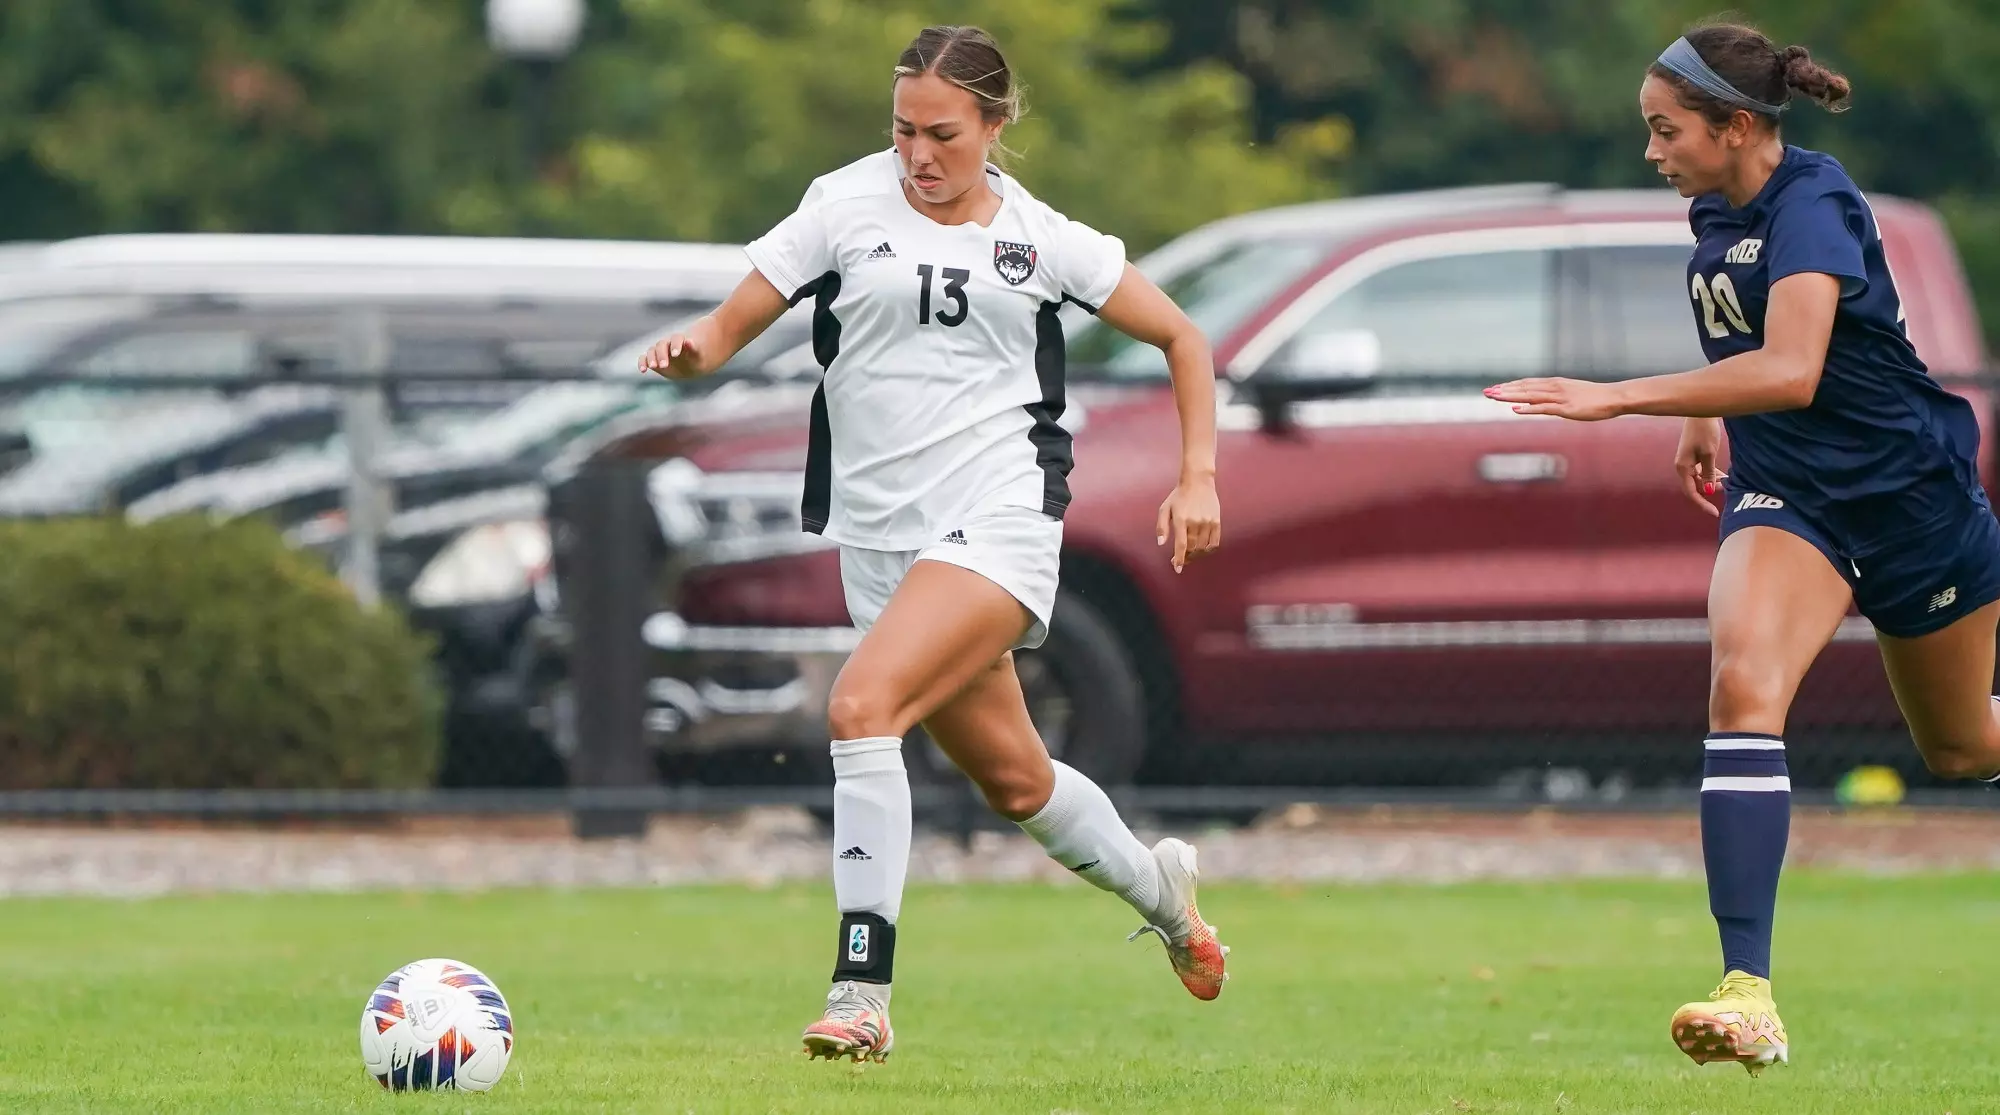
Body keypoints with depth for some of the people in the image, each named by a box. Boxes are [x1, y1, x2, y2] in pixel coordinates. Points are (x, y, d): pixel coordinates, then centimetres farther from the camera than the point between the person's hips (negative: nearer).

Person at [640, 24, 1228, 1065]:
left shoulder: (1039, 237, 3)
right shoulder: (845, 205, 3)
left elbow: (1181, 337, 14)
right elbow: (730, 327, 2)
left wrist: (1198, 477, 4)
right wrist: (690, 348, -21)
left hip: (998, 520, -4)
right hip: (880, 538, 4)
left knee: (861, 705, -26)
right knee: (1012, 779, 15)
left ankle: (861, 992, -25)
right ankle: (1156, 886, 46)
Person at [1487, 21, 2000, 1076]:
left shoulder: (1810, 205, -24)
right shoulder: (1717, 216, 1)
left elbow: (1791, 369, -40)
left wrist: (1616, 397, -42)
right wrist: (1709, 417, 13)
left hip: (1910, 493, -5)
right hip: (1786, 494, 5)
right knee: (1743, 684, -25)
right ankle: (1749, 993, -34)